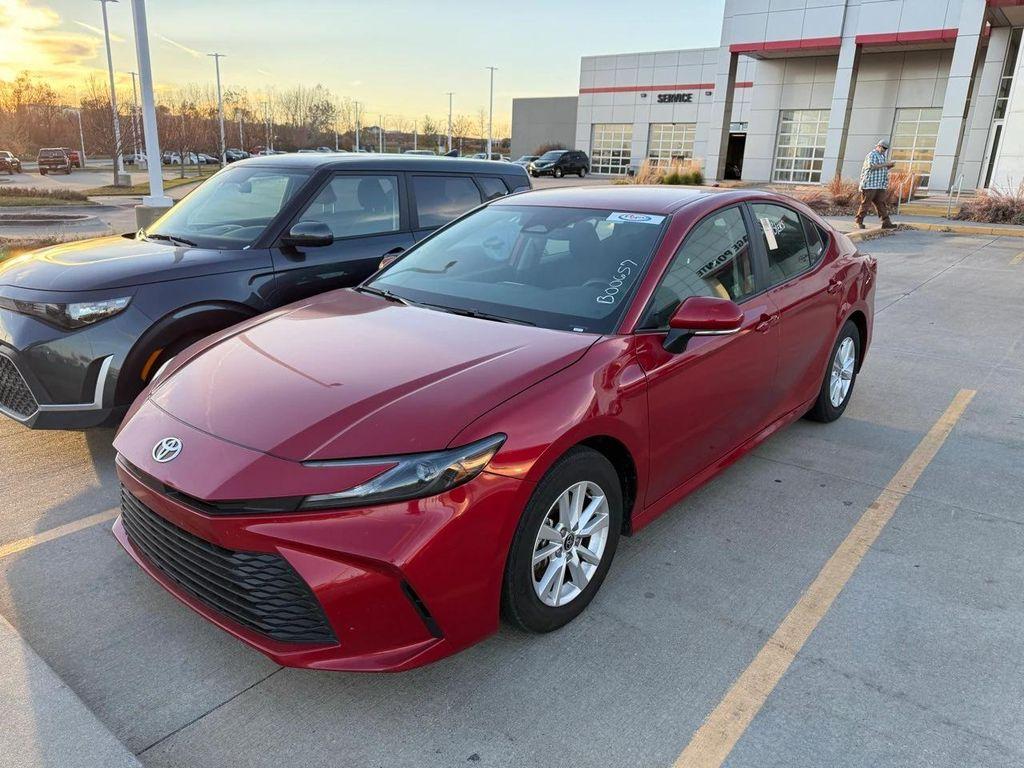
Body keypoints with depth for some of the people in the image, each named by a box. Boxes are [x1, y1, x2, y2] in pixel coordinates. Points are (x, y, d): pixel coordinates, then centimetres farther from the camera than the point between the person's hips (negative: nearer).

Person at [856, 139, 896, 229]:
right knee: (865, 203, -4)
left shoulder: (882, 156, 23)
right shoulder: (872, 155, -7)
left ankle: (886, 223, -1)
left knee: (881, 204, 3)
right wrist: (885, 164, -19)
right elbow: (872, 166, -21)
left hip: (880, 186, 8)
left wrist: (889, 166, 10)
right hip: (870, 184, -8)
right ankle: (859, 222, 4)